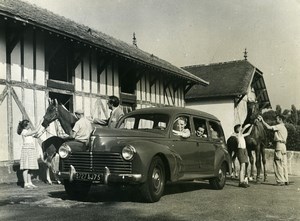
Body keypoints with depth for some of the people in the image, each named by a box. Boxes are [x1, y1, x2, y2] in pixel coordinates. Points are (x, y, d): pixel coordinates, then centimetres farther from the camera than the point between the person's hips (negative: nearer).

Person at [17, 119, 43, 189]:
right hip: (27, 150, -9)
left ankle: (29, 183, 13)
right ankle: (26, 184, -6)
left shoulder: (28, 131, 16)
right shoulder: (24, 132, -12)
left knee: (30, 168, 9)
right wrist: (40, 123, -10)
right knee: (26, 168, -7)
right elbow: (36, 131, -17)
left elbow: (36, 135, 18)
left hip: (31, 150, 9)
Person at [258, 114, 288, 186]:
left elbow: (268, 127, -15)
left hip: (279, 145, -9)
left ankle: (280, 181, -9)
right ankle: (286, 180, 10)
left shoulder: (280, 126, -6)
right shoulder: (284, 128, 22)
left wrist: (262, 120, -8)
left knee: (278, 164, -8)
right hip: (283, 145, 9)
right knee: (284, 164, 9)